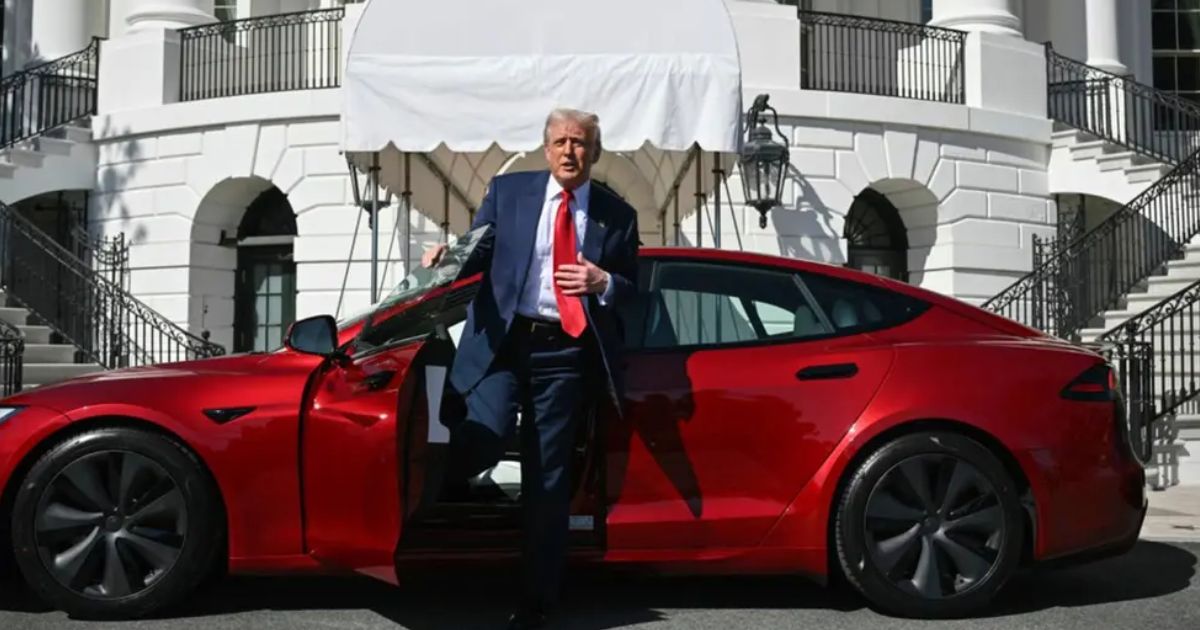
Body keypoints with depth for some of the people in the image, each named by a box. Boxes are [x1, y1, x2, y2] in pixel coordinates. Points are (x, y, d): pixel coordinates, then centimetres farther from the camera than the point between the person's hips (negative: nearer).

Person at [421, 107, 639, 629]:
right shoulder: (507, 191, 7)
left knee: (547, 479, 5)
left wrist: (603, 282, -9)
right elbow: (478, 252, 6)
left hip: (565, 351, 1)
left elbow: (630, 287, 13)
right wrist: (447, 256, -16)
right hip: (503, 338, -1)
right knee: (484, 440, -26)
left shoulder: (617, 215, 8)